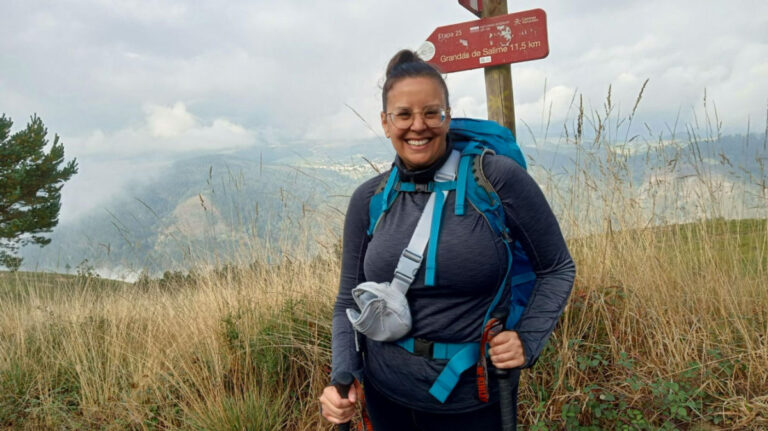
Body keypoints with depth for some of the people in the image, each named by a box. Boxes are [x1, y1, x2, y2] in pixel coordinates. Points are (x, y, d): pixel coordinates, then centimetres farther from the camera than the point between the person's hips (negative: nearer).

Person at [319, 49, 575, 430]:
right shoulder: (368, 200, -4)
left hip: (475, 400, -3)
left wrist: (529, 340, -14)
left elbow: (557, 268, -2)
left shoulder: (497, 178, -13)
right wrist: (342, 378, -11)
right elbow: (349, 304, 3)